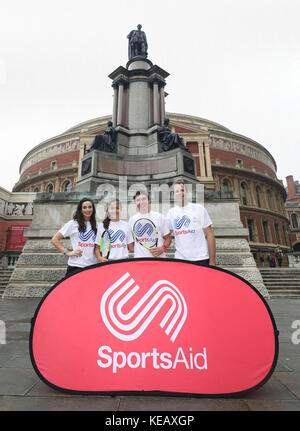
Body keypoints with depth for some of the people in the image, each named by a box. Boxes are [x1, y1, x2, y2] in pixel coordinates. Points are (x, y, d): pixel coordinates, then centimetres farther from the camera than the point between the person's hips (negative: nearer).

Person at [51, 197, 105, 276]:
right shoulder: (73, 224, 0)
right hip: (75, 266, -3)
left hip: (92, 266, 4)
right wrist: (67, 252, -9)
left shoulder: (96, 226, 12)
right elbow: (54, 240, 0)